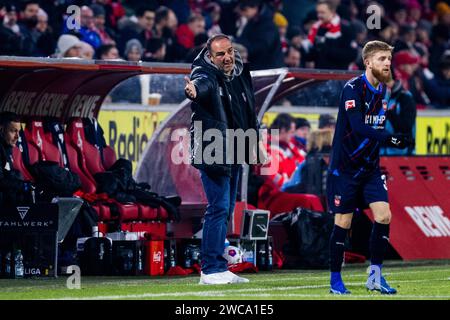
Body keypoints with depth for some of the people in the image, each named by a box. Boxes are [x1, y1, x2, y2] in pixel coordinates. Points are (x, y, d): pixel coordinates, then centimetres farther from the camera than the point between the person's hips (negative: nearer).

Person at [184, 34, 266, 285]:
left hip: (235, 154, 8)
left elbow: (250, 111, 22)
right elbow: (202, 84, -39)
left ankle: (219, 268, 20)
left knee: (226, 209, 13)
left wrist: (255, 143, 23)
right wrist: (195, 90, -62)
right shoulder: (207, 75, -13)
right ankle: (212, 269, -8)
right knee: (219, 208, -12)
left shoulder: (242, 75, 9)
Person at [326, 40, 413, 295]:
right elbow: (358, 126, -29)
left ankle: (375, 276, 4)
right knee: (343, 223, -2)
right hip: (345, 167, -6)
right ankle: (335, 280, 11)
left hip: (370, 167, 6)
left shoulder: (383, 91, 6)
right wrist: (390, 138, -36)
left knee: (383, 216, -6)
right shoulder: (353, 88, -16)